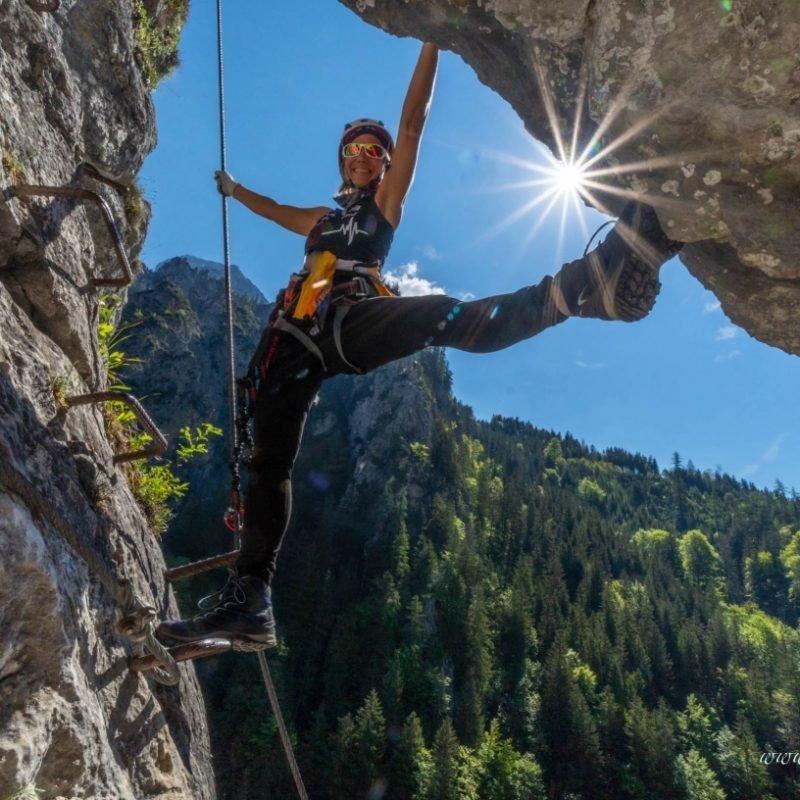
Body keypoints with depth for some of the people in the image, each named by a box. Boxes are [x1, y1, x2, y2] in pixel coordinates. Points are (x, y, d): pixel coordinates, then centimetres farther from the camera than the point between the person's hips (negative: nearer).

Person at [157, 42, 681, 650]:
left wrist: (431, 43, 12)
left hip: (350, 321, -4)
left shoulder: (386, 203, 23)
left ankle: (592, 281, -49)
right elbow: (274, 209, 58)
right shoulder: (322, 219, 38)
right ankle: (249, 601, -11)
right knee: (270, 463, -8)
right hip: (295, 336, 5)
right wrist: (234, 189, 73)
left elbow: (413, 124, 16)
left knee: (444, 316, -34)